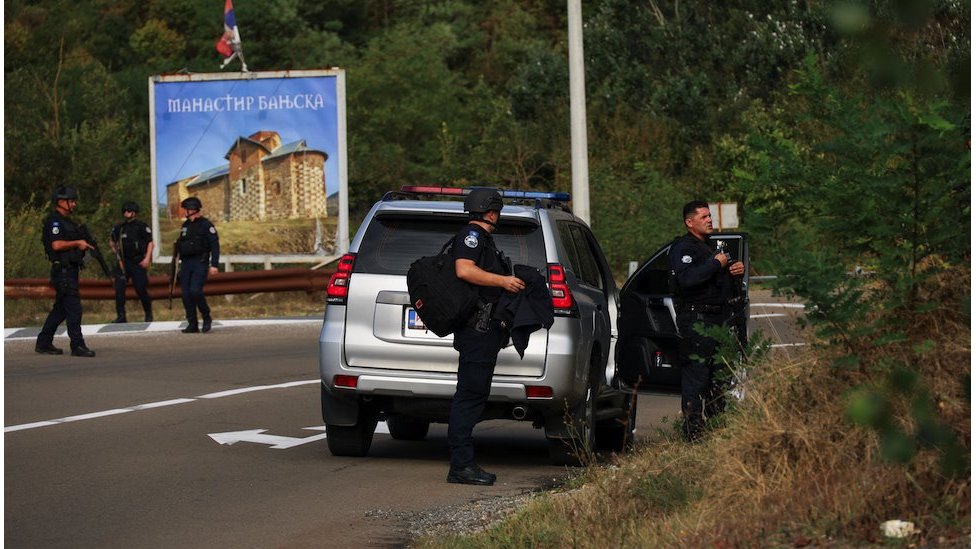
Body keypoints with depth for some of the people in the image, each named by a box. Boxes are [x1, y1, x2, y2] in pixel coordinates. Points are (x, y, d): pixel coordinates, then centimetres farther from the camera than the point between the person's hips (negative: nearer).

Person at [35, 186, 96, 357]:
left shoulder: (67, 222, 20)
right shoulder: (54, 221, -11)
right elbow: (56, 244, -22)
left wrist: (83, 246, 8)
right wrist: (77, 243, -14)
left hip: (71, 270, 10)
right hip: (63, 270, -10)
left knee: (60, 309, 13)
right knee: (73, 308, -12)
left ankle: (43, 343, 19)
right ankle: (78, 346, -12)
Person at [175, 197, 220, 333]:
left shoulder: (206, 225, -6)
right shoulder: (185, 226, 15)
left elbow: (215, 245, -10)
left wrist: (214, 265, -17)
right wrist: (180, 263, 16)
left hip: (200, 263, -7)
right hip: (186, 264, 7)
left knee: (195, 290, -20)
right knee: (186, 294, 0)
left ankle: (207, 318, -1)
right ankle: (192, 324, 6)